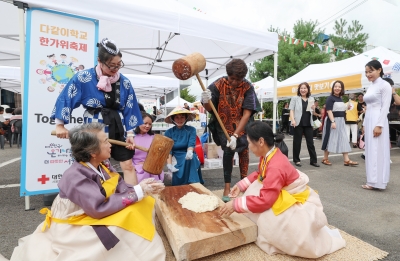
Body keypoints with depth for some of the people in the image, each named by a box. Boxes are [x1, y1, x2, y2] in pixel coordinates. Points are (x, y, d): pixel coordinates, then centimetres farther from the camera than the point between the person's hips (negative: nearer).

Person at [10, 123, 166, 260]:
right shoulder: (74, 176, -28)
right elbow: (99, 208, -34)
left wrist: (144, 190, -24)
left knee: (143, 204, -1)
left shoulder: (101, 167, -3)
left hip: (91, 217, 8)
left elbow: (122, 189, -5)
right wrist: (138, 192, -32)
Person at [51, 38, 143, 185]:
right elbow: (65, 100, -2)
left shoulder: (124, 83, 0)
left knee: (128, 165, 3)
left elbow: (130, 110, 3)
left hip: (118, 129, 2)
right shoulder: (83, 78, -8)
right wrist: (60, 125, -1)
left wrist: (130, 134, -1)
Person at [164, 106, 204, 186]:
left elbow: (191, 144, -15)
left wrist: (189, 152, -40)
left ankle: (194, 183, -33)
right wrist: (169, 165, -23)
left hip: (190, 160, 0)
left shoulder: (191, 129, 0)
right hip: (178, 161, 1)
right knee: (178, 184, -24)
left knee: (190, 158, -36)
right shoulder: (168, 132, 3)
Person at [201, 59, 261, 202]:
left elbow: (247, 113, -23)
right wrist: (206, 102, -39)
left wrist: (235, 135, -31)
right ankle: (227, 186, -2)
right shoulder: (218, 85, -18)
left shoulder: (248, 87, -18)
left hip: (242, 125, 2)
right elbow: (210, 109, -15)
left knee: (243, 149, 6)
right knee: (228, 150, -16)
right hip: (224, 125, -1)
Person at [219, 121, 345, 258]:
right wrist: (241, 185, 2)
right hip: (286, 196, 8)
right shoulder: (268, 155, -8)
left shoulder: (276, 167, -34)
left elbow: (264, 200, -33)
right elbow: (259, 174, 11)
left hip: (301, 203, -8)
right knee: (252, 191, -4)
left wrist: (235, 204, -27)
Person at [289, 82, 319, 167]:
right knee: (297, 142, 4)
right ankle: (296, 160, 14)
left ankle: (313, 160, 13)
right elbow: (291, 110, -3)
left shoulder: (311, 99, 14)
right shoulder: (295, 98, 3)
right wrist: (293, 120, -17)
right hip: (298, 123, -3)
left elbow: (313, 113, 20)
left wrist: (313, 109, -3)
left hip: (308, 123, 3)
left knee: (310, 142, 5)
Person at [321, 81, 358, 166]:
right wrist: (333, 122, -26)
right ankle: (325, 159, 11)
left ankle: (346, 160, 10)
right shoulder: (330, 98, -11)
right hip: (332, 121, -8)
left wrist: (347, 107, 5)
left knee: (344, 140, 6)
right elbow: (329, 111, -19)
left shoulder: (340, 99, 13)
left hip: (341, 121, 8)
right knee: (330, 139, -1)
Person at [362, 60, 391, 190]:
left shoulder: (385, 85, -6)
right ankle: (372, 181, 17)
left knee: (377, 151, -5)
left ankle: (376, 182, 2)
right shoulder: (370, 87, 16)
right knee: (370, 151, 9)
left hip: (378, 121, -8)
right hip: (369, 121, 8)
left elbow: (385, 107, -13)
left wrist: (379, 125, -19)